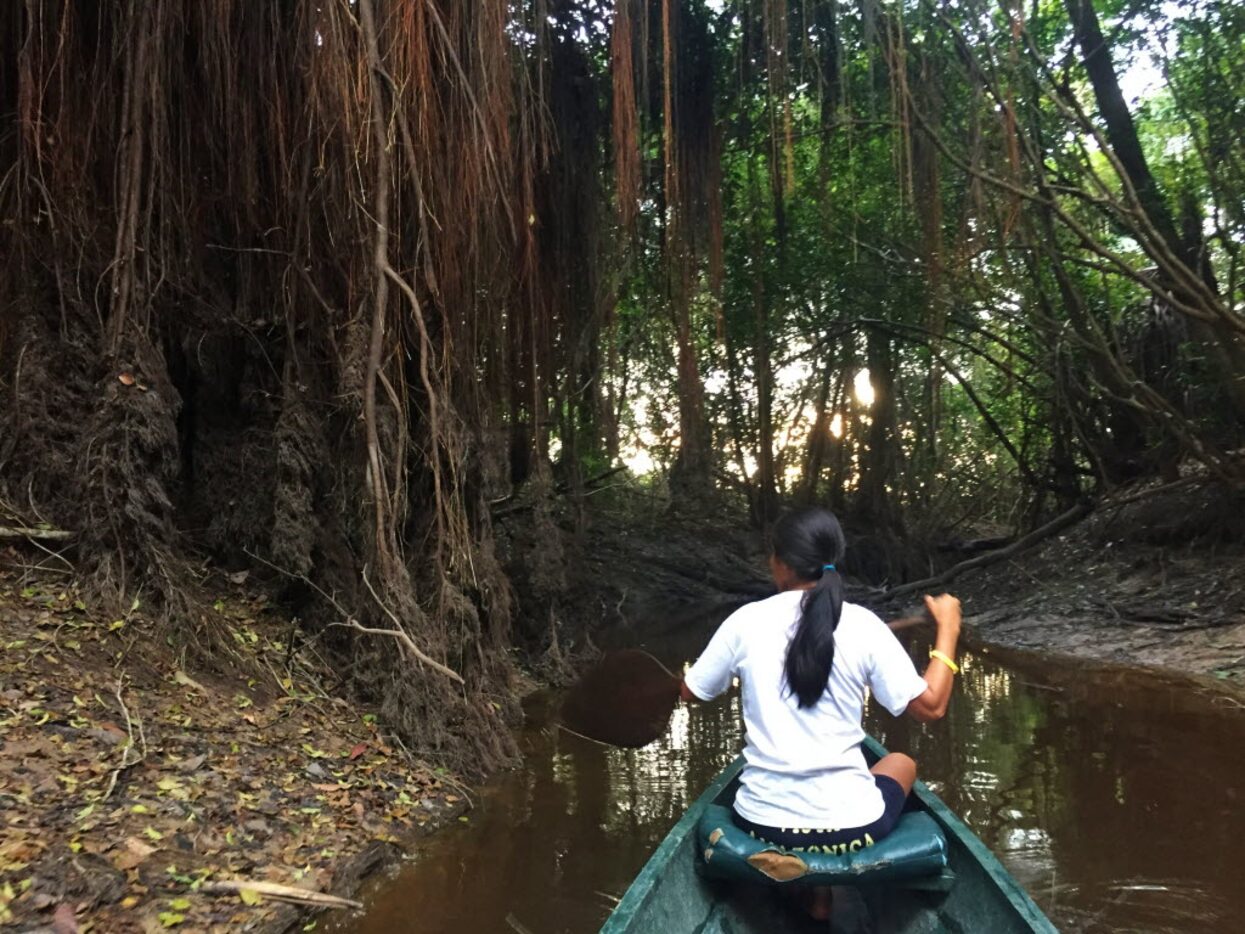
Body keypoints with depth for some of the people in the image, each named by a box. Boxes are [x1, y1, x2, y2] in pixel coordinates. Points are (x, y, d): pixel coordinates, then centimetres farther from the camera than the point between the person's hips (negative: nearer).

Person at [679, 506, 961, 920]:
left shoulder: (746, 620, -7)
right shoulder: (864, 625, -9)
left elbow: (690, 691, 6)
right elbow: (930, 707, -3)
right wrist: (948, 630, 8)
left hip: (762, 821, 3)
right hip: (851, 826, -2)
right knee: (901, 762, 31)